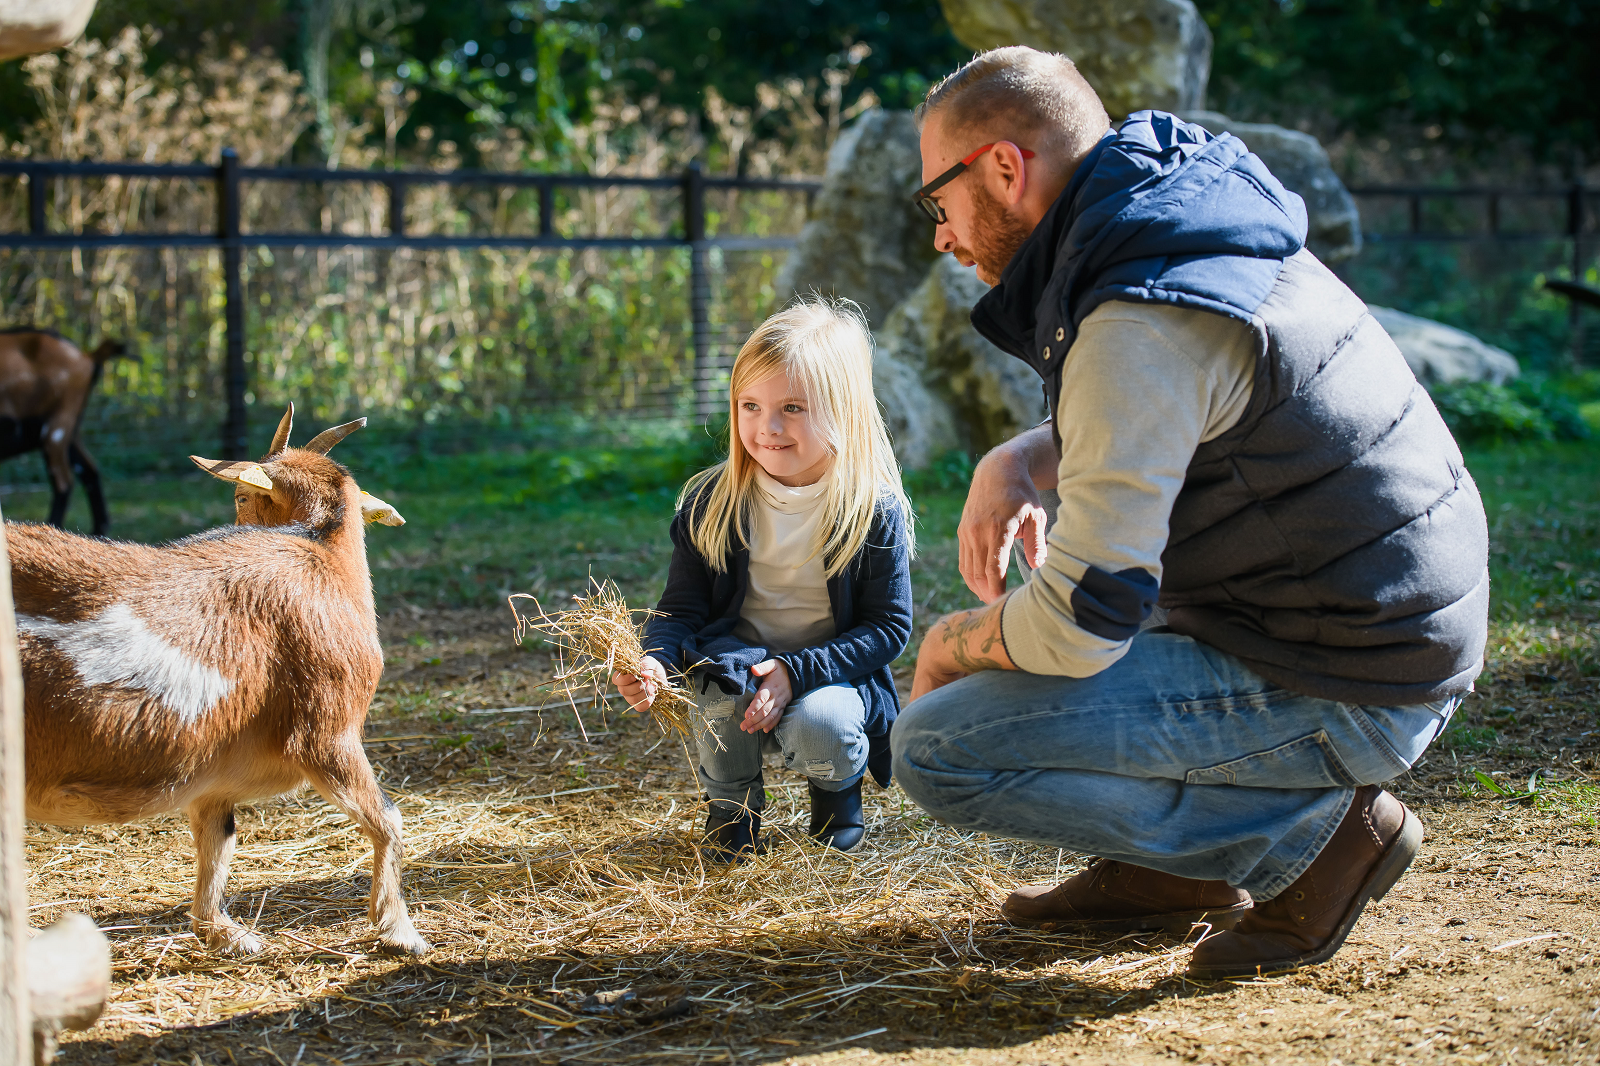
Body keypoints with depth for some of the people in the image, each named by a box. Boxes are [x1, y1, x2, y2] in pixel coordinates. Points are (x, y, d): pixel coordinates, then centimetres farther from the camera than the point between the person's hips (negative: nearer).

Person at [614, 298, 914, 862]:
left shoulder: (876, 511, -12)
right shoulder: (712, 501, -5)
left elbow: (889, 626, -10)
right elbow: (683, 605, 0)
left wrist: (795, 672, -24)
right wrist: (655, 660, -24)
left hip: (835, 670, -1)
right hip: (740, 654, 1)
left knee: (818, 729, -33)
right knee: (724, 697, -33)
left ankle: (838, 787, 7)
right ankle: (732, 803, 1)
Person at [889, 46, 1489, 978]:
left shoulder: (1142, 328, -24)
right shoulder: (1196, 230, 6)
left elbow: (1079, 626, -24)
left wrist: (950, 645, -2)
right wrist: (1018, 462, 5)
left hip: (1340, 698, -10)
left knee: (938, 751, -12)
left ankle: (1308, 833, -6)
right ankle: (1166, 869, 18)